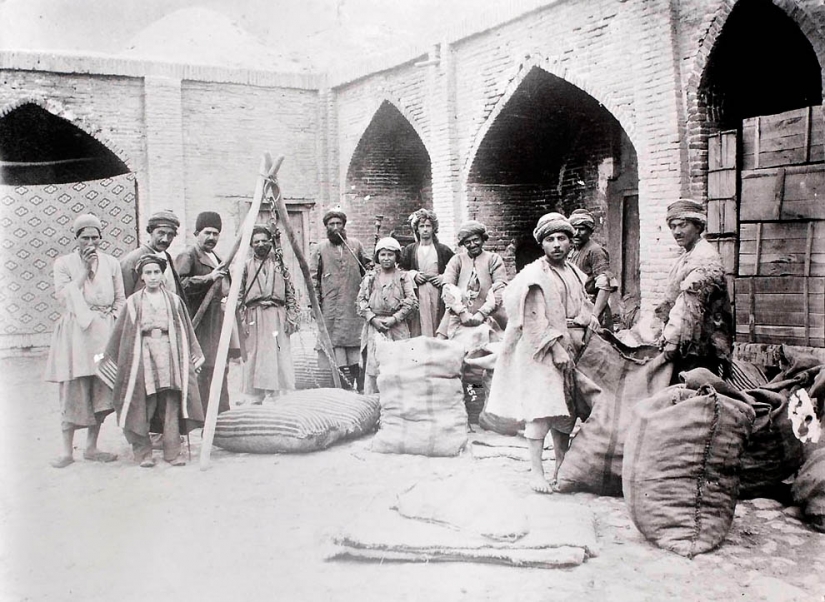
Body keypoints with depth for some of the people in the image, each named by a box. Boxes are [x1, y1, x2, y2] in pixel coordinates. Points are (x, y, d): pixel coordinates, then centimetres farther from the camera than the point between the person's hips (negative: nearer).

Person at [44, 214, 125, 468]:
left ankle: (91, 447, 15)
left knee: (101, 390, 4)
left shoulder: (111, 263, 10)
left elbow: (120, 299, 11)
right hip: (76, 333, -3)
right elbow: (64, 296, -9)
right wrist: (84, 269, -9)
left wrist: (115, 326, -2)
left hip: (105, 332, 3)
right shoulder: (64, 263, 4)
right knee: (73, 390, -2)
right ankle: (67, 450, 7)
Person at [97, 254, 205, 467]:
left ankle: (172, 451, 6)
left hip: (169, 355, 1)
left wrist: (195, 356, 12)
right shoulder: (134, 302, 8)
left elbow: (186, 331, 13)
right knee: (143, 405, -3)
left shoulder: (174, 300, 11)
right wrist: (108, 359, 10)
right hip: (142, 355, -1)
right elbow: (121, 334, 10)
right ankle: (143, 453, 6)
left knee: (171, 405, 0)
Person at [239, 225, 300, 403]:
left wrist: (291, 318, 1)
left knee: (279, 359, -3)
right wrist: (241, 321, -3)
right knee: (254, 359, 0)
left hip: (277, 317, 1)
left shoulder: (279, 264, 10)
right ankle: (255, 400, 7)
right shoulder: (246, 266, 6)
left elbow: (291, 294, 9)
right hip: (254, 317, -1)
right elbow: (239, 296, 4)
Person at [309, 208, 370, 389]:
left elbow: (366, 269, 18)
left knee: (356, 344, -2)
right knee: (336, 341, -5)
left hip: (355, 303, 1)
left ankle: (361, 388, 2)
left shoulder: (356, 245, 13)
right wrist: (315, 302, -4)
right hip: (331, 305, -1)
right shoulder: (320, 249, 8)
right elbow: (313, 277, 6)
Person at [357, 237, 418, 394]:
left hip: (397, 327, -1)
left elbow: (412, 302, 0)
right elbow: (361, 301, 6)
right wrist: (373, 319, -8)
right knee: (372, 366, -4)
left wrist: (394, 318, -10)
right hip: (374, 327, 1)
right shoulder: (370, 277, 11)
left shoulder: (403, 277, 7)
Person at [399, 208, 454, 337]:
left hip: (437, 294, 0)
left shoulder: (443, 249, 9)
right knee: (417, 328, -5)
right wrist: (413, 274, -3)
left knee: (436, 326, -3)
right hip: (417, 296, 0)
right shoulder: (409, 250, 10)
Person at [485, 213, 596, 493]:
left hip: (570, 346, 8)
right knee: (542, 408, -10)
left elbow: (582, 305, 24)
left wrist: (590, 319, 3)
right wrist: (555, 348, -19)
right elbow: (536, 319, -16)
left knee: (565, 409, 11)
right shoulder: (535, 275, -11)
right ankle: (536, 470, -3)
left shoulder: (574, 272, 13)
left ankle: (562, 466, 23)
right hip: (542, 350, -7)